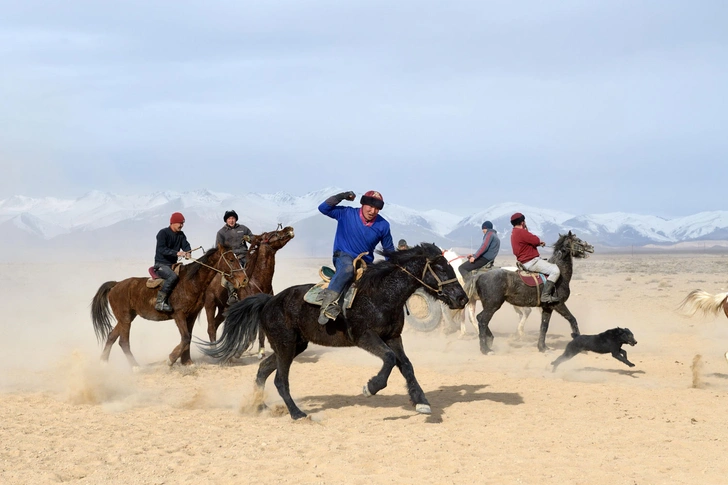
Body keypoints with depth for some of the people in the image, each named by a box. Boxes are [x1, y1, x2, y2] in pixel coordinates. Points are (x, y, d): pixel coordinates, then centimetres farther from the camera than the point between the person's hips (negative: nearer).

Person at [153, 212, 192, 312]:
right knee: (173, 276, -34)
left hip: (173, 264, 8)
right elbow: (161, 249, -21)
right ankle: (160, 302, -33)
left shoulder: (181, 235, 12)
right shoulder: (163, 233, -10)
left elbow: (186, 245, 1)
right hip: (161, 265, -8)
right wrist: (177, 253, -33)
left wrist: (188, 252, -24)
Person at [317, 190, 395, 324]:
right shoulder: (346, 214, -8)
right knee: (348, 268, -39)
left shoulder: (383, 225, -1)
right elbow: (323, 208, -11)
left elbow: (389, 251, 11)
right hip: (344, 256, -5)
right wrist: (341, 196, -19)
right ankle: (328, 302, -51)